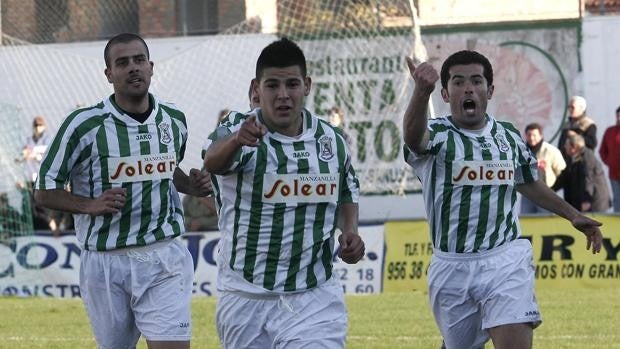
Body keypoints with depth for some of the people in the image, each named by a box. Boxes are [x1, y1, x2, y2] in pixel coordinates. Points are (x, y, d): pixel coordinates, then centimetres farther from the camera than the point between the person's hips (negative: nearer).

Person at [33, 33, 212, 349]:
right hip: (106, 262, -2)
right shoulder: (84, 124, -7)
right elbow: (45, 190, -2)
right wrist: (91, 205, -18)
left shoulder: (174, 120, 7)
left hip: (164, 261, 2)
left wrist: (192, 185, 5)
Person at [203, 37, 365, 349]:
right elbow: (213, 161, -35)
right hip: (246, 301, -1)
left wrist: (351, 230, 1)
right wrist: (236, 140, -58)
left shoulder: (332, 140, 3)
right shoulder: (237, 130, -11)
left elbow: (348, 191, 22)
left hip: (313, 300, 1)